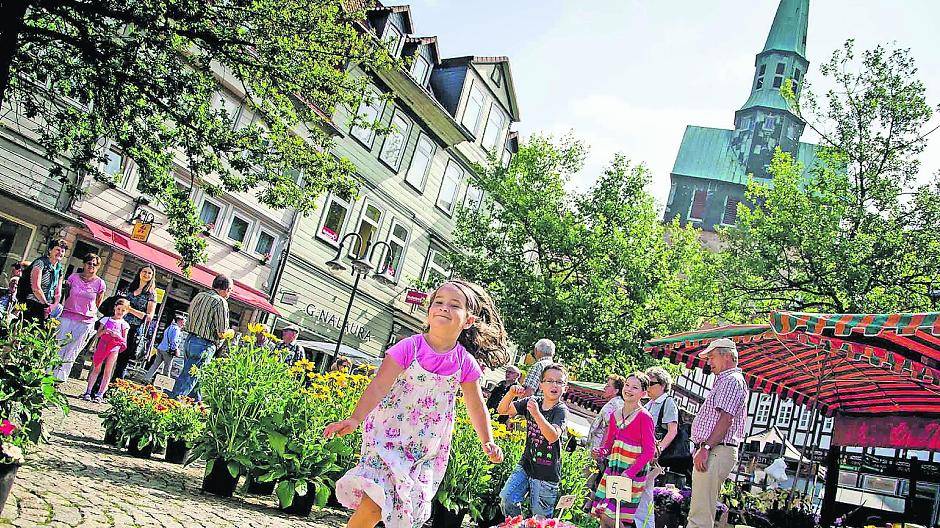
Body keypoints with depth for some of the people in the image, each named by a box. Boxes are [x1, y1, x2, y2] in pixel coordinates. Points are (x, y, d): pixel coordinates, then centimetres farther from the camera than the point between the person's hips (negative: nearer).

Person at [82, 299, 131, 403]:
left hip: (114, 348, -1)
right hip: (102, 345, 1)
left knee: (107, 371, -2)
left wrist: (117, 335, -15)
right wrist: (103, 331, -12)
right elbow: (97, 335, 8)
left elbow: (124, 340, 3)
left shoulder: (124, 325, 8)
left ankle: (100, 394, 0)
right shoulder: (106, 319, 10)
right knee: (96, 369, 2)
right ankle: (88, 391, 7)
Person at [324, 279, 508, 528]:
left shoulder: (466, 363, -4)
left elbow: (476, 407, 8)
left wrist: (487, 442, 8)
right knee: (374, 502, -16)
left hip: (429, 447, 3)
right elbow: (379, 385, -18)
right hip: (389, 433, -3)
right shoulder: (410, 347, -13)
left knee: (407, 508, 5)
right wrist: (356, 418, -28)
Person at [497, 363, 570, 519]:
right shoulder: (532, 401, 1)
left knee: (540, 515, 5)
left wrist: (536, 413, -41)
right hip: (526, 464, 3)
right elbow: (502, 410, 0)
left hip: (547, 474, -3)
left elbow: (553, 436, -28)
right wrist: (511, 393, -19)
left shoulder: (561, 410, -12)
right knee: (506, 498, -11)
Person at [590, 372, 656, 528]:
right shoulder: (615, 415, 11)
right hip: (612, 468, 6)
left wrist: (630, 472, -18)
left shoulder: (644, 417, -9)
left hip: (633, 472, -6)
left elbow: (649, 451, -11)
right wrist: (601, 452, -3)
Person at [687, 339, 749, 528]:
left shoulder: (732, 380, -8)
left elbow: (726, 419, -19)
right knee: (700, 511, 13)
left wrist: (706, 448, -22)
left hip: (716, 452, -11)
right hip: (712, 452, 11)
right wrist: (701, 449, 19)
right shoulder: (724, 381, 24)